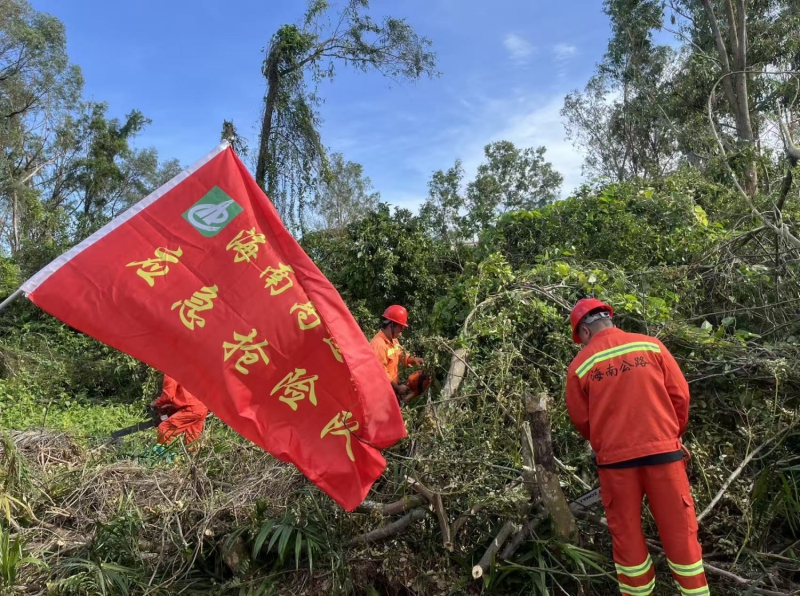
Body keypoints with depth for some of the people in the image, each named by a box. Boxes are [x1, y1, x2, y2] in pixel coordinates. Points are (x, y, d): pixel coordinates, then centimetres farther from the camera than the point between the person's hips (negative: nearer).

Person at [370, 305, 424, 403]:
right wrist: (397, 387, -18)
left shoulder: (393, 340, 5)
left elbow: (401, 355, 19)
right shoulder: (378, 344, -26)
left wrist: (414, 359, -2)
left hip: (392, 390, 9)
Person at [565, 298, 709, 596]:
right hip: (662, 450, 1)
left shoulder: (580, 365, -4)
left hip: (615, 459, -1)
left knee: (626, 534, 14)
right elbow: (680, 394, 3)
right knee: (679, 530, 15)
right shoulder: (651, 345, 0)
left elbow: (580, 419, 4)